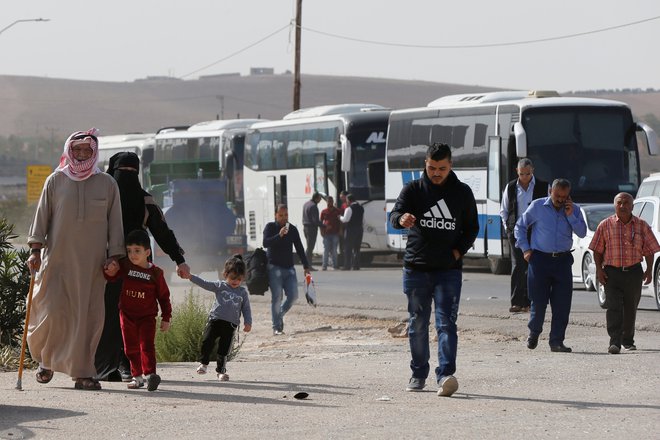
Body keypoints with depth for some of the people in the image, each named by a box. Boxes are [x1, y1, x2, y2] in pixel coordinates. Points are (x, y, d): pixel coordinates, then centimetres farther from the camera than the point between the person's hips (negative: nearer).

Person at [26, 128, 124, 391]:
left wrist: (114, 255, 2)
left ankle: (82, 372, 2)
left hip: (92, 262, 1)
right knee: (53, 311, -7)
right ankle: (46, 359, 18)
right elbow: (42, 216, 5)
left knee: (89, 317, -3)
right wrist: (36, 250, -3)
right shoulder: (55, 181, 5)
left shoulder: (107, 184, 7)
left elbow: (115, 222, 9)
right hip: (57, 258, -1)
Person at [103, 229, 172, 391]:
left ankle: (150, 373, -23)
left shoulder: (155, 273, -6)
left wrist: (166, 318, -1)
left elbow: (164, 296, 1)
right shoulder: (125, 266, -1)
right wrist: (111, 272, -22)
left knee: (147, 345, -16)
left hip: (147, 317, -3)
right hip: (127, 315, 3)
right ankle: (137, 376, 20)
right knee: (131, 348, 9)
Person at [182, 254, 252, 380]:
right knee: (207, 341, -12)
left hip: (230, 324, 1)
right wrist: (190, 277, -14)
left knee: (224, 350, 4)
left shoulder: (243, 292, 7)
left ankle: (221, 371, 18)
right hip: (215, 319, -1)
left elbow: (246, 309, 9)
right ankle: (203, 363, 10)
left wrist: (248, 323, -3)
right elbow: (205, 284, -3)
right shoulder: (220, 286, 4)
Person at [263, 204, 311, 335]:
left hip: (289, 268, 4)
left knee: (293, 295, -3)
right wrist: (279, 235, -26)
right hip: (274, 267, -4)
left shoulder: (292, 229, 12)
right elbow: (265, 243, -14)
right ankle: (277, 327, -5)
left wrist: (306, 266, 10)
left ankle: (280, 315, 22)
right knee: (277, 297, -10)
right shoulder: (270, 227, 1)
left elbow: (299, 249, 14)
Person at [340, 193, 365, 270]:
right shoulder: (361, 208, 12)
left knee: (348, 249, -2)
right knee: (357, 249, 10)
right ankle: (356, 266, 7)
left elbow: (345, 219, -16)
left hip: (350, 229, -7)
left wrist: (340, 217, 3)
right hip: (359, 229, 7)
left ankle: (347, 266, -5)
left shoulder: (349, 209, -13)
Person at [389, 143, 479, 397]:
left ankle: (445, 375, -22)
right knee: (417, 324, 8)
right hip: (416, 268, 1)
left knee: (446, 323, -13)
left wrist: (459, 250, -3)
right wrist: (402, 219, -37)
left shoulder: (462, 193, 7)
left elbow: (472, 227, 16)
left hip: (449, 270, -1)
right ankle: (419, 374, 21)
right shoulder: (413, 190, 4)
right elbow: (394, 216, -11)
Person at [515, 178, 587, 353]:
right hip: (540, 259, -2)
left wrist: (570, 216, -11)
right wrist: (525, 249, 2)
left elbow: (582, 233, -1)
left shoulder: (574, 210, 7)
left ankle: (557, 341, 3)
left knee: (562, 304, -3)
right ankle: (534, 332, 26)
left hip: (563, 260, 2)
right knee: (538, 301, 0)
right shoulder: (537, 206, 2)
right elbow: (520, 226, 10)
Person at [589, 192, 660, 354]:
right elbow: (597, 250, 4)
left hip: (634, 272, 2)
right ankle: (615, 342, -19)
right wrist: (599, 269, -5)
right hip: (612, 272, -2)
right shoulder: (605, 225, 2)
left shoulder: (642, 226, 5)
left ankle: (628, 340, 28)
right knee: (614, 307, -13)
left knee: (630, 308, 12)